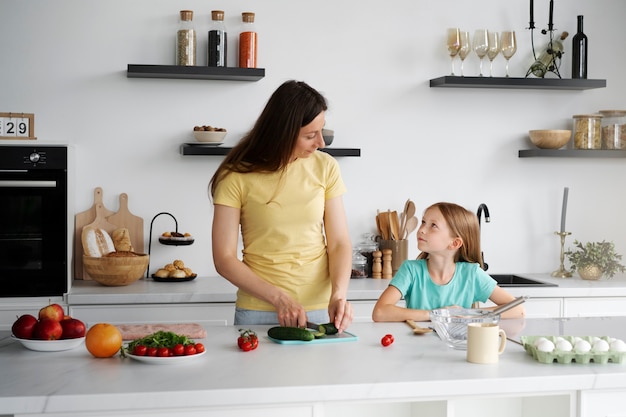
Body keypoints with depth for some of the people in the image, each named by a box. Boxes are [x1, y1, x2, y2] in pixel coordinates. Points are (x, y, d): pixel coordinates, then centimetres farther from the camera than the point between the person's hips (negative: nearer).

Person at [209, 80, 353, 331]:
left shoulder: (325, 167, -2)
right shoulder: (236, 176, -9)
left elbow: (339, 243, -1)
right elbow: (224, 259, -9)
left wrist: (338, 294, -18)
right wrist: (278, 298, -18)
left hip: (320, 311, 2)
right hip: (257, 311, -2)